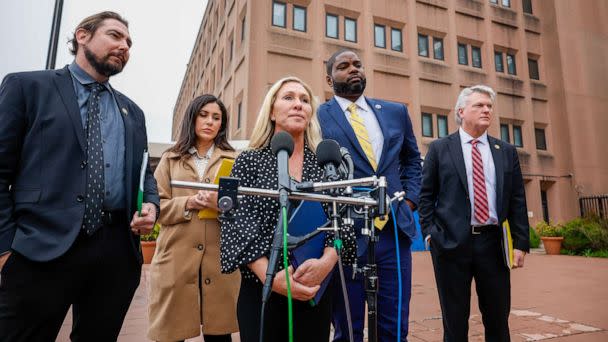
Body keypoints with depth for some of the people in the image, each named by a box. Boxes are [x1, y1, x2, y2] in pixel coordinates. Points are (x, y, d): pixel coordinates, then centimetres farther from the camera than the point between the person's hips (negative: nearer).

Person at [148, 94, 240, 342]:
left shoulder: (233, 160, 12)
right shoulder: (170, 159, 14)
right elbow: (157, 206, 6)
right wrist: (188, 203, -11)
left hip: (219, 260, 0)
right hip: (176, 260, 1)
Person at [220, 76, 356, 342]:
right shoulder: (249, 161, 1)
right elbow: (238, 224, -8)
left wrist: (326, 261, -20)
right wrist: (270, 276, -20)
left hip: (316, 291, 2)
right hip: (261, 289, -1)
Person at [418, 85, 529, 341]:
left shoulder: (506, 151, 11)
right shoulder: (439, 148, 4)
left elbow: (517, 200, 8)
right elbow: (426, 195, 3)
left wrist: (520, 242, 1)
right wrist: (429, 232, -7)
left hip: (493, 242, 3)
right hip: (451, 242, -2)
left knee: (499, 317, 13)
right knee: (455, 320, 9)